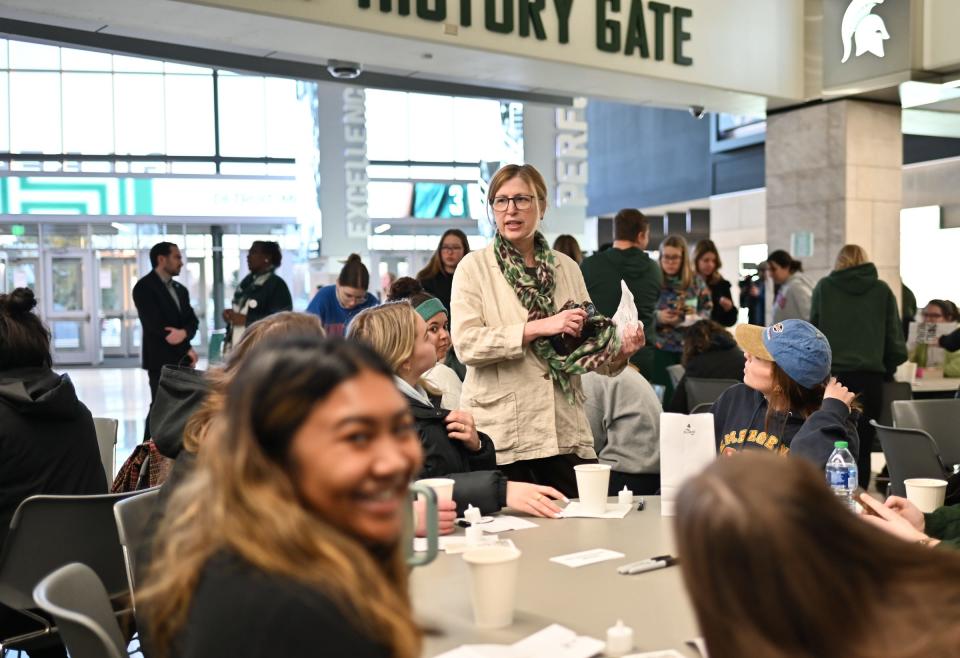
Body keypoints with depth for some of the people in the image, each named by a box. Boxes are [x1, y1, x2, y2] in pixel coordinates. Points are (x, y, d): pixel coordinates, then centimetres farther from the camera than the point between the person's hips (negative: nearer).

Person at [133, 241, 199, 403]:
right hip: (161, 361, -7)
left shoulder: (181, 289, 18)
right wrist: (186, 349, -9)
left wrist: (184, 332, -17)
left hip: (183, 361, 7)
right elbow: (156, 324, -14)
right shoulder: (144, 287, -7)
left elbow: (192, 320, 8)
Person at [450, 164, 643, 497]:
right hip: (501, 432, -3)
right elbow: (466, 344, -13)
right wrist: (539, 327, -18)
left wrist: (619, 350, -4)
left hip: (564, 430, 4)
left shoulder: (567, 268, 12)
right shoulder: (474, 267, 1)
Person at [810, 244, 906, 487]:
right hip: (869, 377, 0)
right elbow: (895, 340, 7)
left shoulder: (824, 287, 6)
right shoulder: (882, 290, 7)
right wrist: (886, 371, 21)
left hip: (832, 375, 0)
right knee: (862, 448, 3)